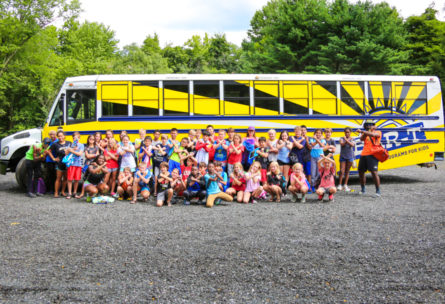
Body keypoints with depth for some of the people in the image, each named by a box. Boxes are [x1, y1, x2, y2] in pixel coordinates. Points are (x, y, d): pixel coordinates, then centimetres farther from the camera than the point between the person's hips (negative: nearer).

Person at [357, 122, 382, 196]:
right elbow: (362, 139, -1)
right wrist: (366, 132, -12)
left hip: (372, 155, -6)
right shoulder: (366, 133, 19)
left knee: (374, 172, -14)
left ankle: (378, 191, -8)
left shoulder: (378, 132, 4)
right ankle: (363, 189, 22)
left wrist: (362, 131, -21)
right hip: (364, 154, 6)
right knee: (361, 171, 9)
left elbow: (373, 135, -19)